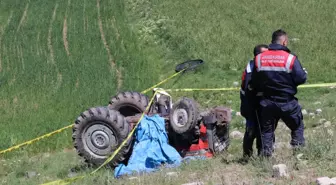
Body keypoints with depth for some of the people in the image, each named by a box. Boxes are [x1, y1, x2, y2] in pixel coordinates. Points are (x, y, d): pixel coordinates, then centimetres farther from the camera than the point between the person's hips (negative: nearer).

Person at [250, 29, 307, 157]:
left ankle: (266, 155, 9)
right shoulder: (290, 58, -13)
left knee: (266, 130, 14)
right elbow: (301, 78, -13)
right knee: (297, 127, 16)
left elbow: (254, 83, 4)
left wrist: (257, 90, 23)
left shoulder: (259, 58, -1)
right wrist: (304, 73, 8)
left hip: (267, 102, 3)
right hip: (287, 103, -3)